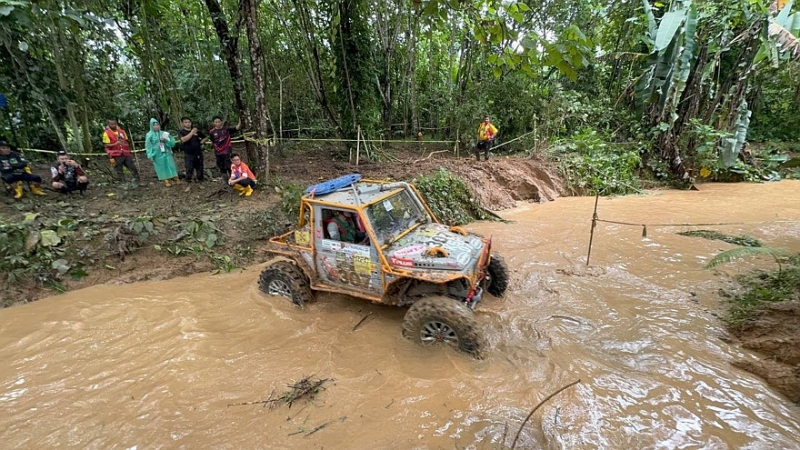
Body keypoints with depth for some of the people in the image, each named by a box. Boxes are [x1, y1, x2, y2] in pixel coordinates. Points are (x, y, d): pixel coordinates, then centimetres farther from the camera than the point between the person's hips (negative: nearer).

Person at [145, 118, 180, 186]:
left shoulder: (164, 133, 7)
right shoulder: (149, 135, -2)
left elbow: (173, 142, 6)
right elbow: (148, 146, -3)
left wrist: (166, 140, -14)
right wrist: (150, 155, -10)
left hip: (167, 153, 2)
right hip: (158, 155, -2)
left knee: (171, 166, 4)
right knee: (162, 168, 2)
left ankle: (175, 178, 14)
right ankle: (166, 181, 8)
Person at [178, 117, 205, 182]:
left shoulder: (196, 130, 9)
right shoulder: (181, 132, 0)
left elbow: (205, 137, 20)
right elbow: (183, 139, -20)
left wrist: (202, 143, 6)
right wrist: (192, 132, -20)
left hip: (198, 153, 3)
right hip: (189, 154, -3)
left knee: (200, 168, 8)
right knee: (189, 169, -2)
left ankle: (200, 180, 18)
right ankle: (188, 181, 8)